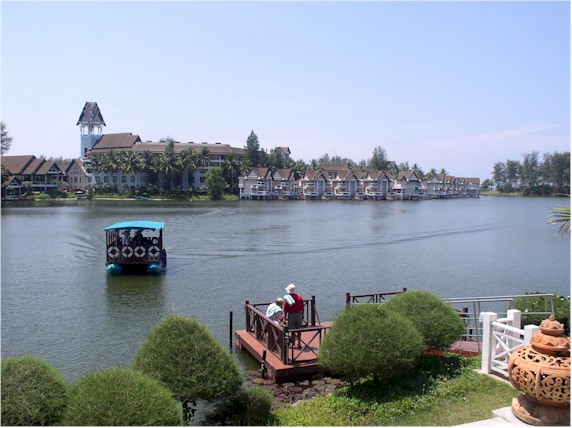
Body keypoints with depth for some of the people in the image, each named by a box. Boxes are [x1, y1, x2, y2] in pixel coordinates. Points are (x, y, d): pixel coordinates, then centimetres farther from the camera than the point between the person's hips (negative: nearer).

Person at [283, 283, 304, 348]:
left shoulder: (287, 298, -14)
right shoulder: (299, 296, -3)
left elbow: (285, 309, -10)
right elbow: (302, 307, 4)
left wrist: (285, 317, 1)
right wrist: (302, 314, 15)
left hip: (291, 315, -4)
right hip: (299, 314, 4)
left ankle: (293, 344, 11)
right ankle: (299, 343, 25)